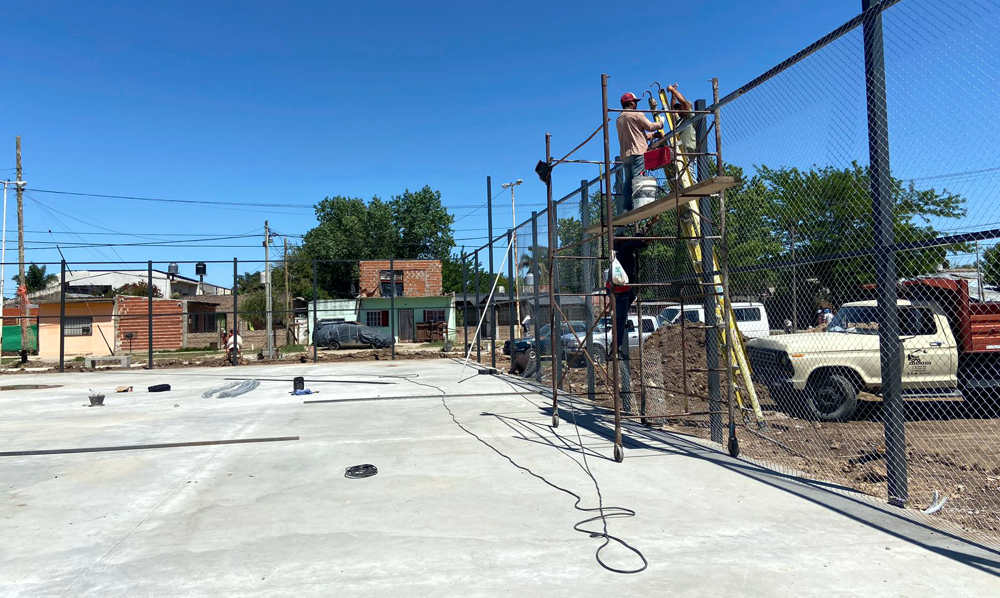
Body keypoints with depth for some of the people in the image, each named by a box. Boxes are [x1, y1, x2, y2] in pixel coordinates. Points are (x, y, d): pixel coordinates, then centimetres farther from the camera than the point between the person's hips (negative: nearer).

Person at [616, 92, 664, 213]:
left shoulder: (619, 119, 23)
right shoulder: (636, 114, -1)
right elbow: (650, 126, 2)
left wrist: (651, 135, 33)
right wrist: (661, 123, 22)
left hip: (625, 154, 7)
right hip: (638, 152, -7)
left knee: (628, 181, 5)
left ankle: (626, 209, 0)